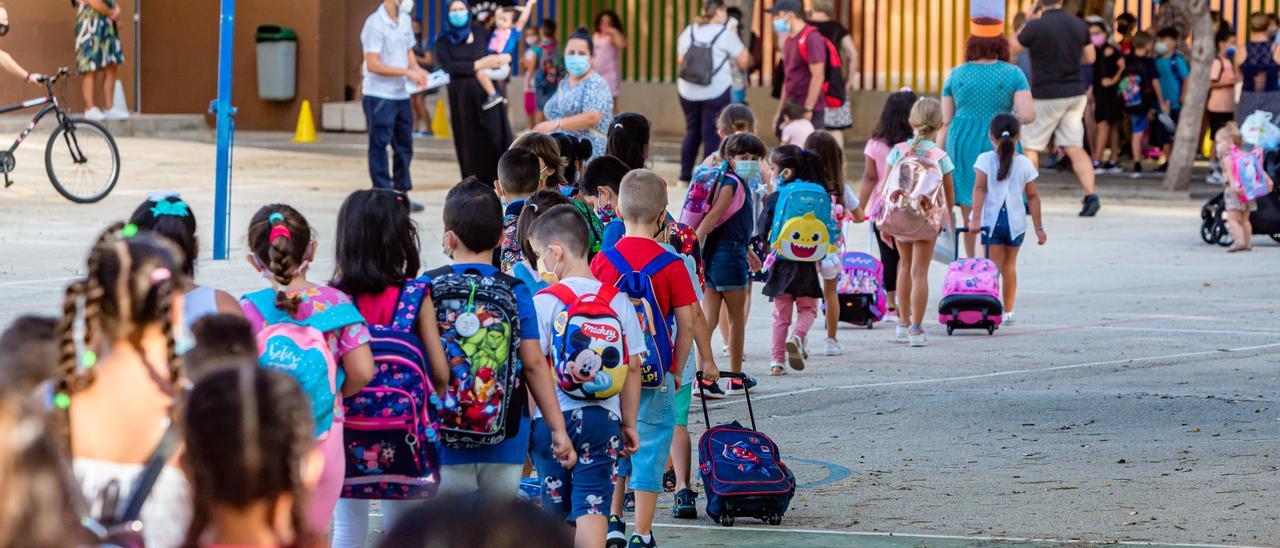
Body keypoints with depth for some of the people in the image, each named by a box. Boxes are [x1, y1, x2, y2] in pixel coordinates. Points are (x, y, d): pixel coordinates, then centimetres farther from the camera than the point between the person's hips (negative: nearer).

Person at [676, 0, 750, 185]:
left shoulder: (688, 32, 8)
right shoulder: (726, 33, -5)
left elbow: (680, 61, 15)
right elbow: (743, 62, 0)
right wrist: (735, 36, 10)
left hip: (688, 91, 4)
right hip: (716, 92, -4)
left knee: (692, 132, 16)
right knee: (712, 135, 0)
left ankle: (685, 177, 17)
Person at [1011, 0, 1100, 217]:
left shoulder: (1036, 26, -14)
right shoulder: (1079, 25, 3)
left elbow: (1012, 49, 0)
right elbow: (1089, 57, 13)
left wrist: (1027, 20, 8)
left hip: (1047, 95, -5)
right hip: (1076, 93, 5)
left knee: (1029, 146, 8)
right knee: (1075, 148, 4)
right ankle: (1091, 196, -8)